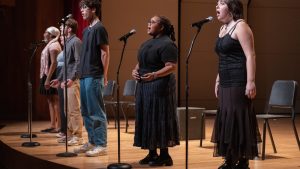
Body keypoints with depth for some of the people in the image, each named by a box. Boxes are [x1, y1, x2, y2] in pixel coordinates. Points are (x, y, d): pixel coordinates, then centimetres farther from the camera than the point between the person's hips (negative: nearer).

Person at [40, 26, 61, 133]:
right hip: (49, 76, 10)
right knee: (51, 101, 10)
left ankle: (59, 126, -7)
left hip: (52, 77, -10)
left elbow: (54, 63, -21)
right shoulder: (50, 45, 19)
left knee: (55, 101, -8)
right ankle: (53, 126, 14)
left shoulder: (53, 45, -13)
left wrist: (48, 79, -25)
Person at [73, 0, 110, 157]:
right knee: (86, 112, 13)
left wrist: (104, 75, -13)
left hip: (94, 77, -9)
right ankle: (91, 142, 21)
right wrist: (81, 73, 15)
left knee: (96, 112, -6)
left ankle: (101, 145, -2)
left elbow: (105, 53, -12)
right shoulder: (86, 30, 17)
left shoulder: (99, 28, -9)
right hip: (84, 76, 9)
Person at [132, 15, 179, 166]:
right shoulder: (147, 43, 17)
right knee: (146, 119, 9)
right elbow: (140, 62, 24)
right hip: (144, 86, 9)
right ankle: (152, 153, 17)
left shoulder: (167, 44, -12)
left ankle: (164, 155, 2)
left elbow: (171, 67, -19)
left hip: (159, 87, -9)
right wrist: (135, 70, 3)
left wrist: (155, 75, -30)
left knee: (159, 119, -5)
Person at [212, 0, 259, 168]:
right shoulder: (223, 28, 18)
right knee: (226, 120, 9)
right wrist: (218, 81, 21)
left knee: (238, 120, -7)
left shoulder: (240, 26, -9)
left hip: (238, 83, -9)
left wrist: (251, 82, -24)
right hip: (226, 84, 9)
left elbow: (250, 56, -17)